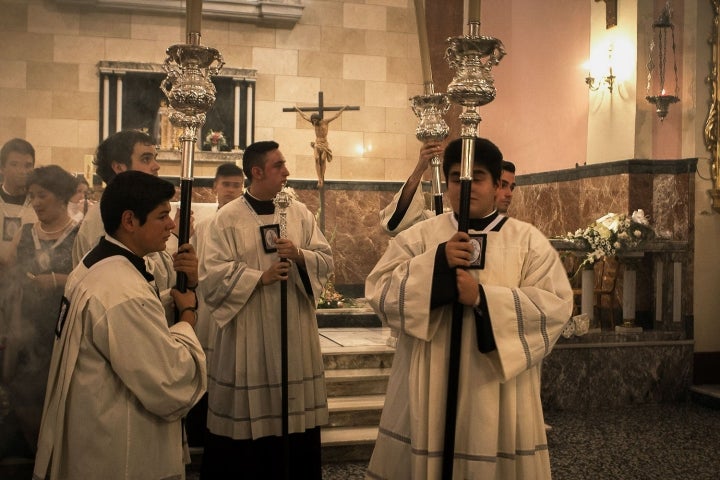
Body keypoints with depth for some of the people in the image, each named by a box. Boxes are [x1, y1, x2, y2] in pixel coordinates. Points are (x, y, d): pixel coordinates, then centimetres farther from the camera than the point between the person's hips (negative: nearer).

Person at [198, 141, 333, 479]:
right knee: (247, 417, 4)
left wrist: (299, 255, -15)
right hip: (248, 335, -3)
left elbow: (326, 261, 4)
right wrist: (261, 276, -16)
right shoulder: (227, 218, -5)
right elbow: (212, 276, -11)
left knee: (298, 411, 9)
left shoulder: (299, 213, 6)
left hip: (295, 334, 3)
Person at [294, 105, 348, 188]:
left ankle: (322, 178, -5)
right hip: (317, 143, 2)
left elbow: (336, 115, -1)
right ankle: (320, 179, -21)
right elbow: (304, 116, 16)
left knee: (323, 160, -12)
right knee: (317, 160, -15)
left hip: (324, 144, -2)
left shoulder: (325, 121, -5)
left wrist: (343, 108, 0)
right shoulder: (314, 123, 3)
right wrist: (297, 109, 25)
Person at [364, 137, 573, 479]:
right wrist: (437, 261, -17)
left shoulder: (528, 240, 2)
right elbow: (379, 292, -5)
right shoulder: (417, 237, 4)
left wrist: (484, 298, -19)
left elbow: (555, 305, -8)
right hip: (429, 386, 1)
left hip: (498, 389, -1)